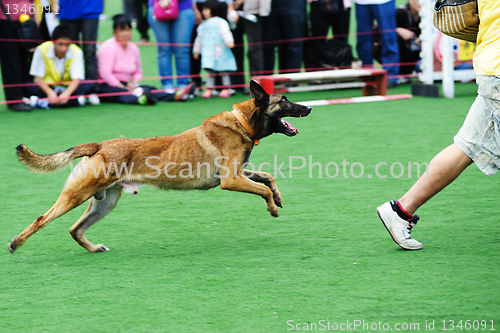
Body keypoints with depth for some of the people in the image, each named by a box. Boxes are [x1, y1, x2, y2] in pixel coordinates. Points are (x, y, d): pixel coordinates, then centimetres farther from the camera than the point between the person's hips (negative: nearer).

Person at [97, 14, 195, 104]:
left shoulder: (133, 49, 13)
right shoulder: (108, 47, -9)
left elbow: (138, 72, 19)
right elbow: (105, 73, -17)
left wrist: (133, 83, -4)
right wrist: (123, 88, -20)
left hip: (125, 86, 7)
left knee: (149, 89, -19)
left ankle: (176, 95, -44)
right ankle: (141, 99, -73)